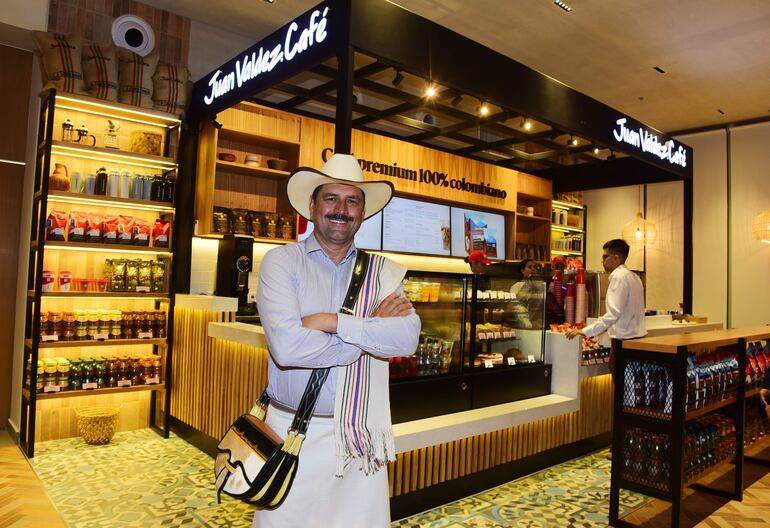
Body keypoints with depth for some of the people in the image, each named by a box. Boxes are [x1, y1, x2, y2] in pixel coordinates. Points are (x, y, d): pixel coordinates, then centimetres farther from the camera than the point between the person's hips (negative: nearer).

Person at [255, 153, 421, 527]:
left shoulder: (383, 272, 3)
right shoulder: (281, 262, -6)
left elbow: (407, 338, -12)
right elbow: (287, 346, -21)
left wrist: (334, 322, -20)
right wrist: (372, 328, -13)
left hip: (360, 436, 3)